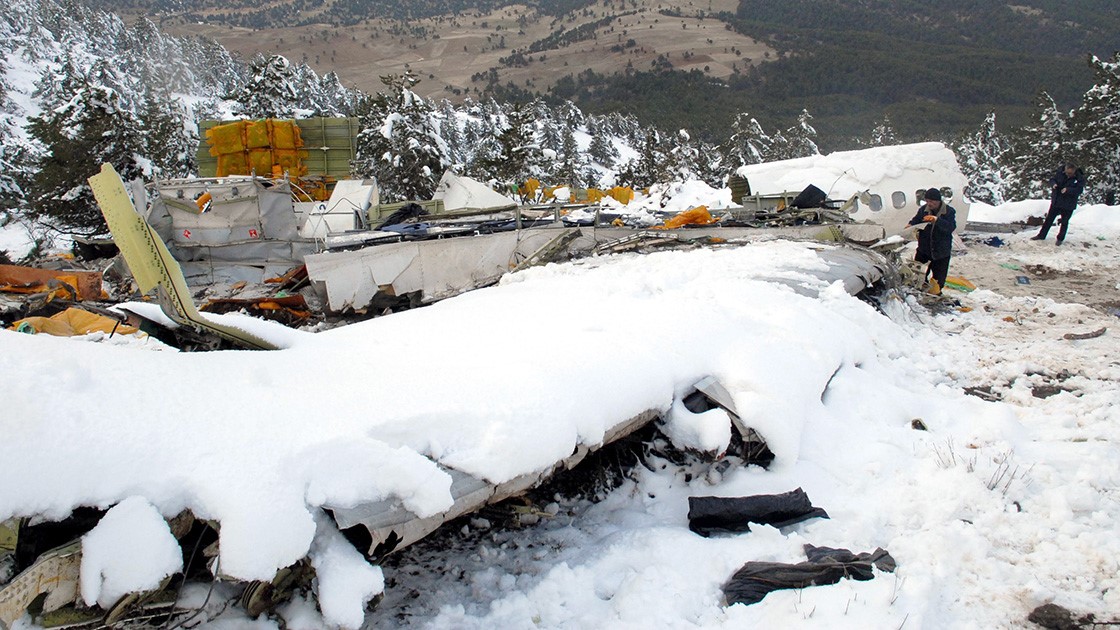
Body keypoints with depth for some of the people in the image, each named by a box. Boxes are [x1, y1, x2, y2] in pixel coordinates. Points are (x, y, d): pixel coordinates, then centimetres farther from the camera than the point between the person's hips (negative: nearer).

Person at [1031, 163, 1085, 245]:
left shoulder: (1080, 178, -15)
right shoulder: (1060, 172, -7)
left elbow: (1079, 190, -19)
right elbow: (1052, 179, 4)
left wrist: (1068, 190, -33)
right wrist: (1053, 184, -18)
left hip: (1068, 205, -3)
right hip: (1056, 201, 3)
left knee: (1064, 222, 9)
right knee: (1049, 219, 12)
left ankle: (1060, 239, 22)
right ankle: (1041, 235, 23)